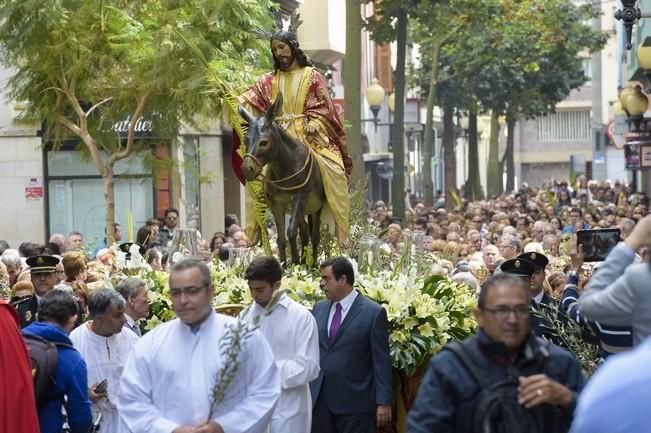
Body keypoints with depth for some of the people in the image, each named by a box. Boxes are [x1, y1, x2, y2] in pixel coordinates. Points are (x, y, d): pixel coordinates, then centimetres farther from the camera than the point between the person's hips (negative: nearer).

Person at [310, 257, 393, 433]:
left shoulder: (373, 313, -6)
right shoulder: (319, 308, 10)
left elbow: (381, 361, -7)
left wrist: (383, 402, -9)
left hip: (355, 401, -5)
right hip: (319, 399, 5)